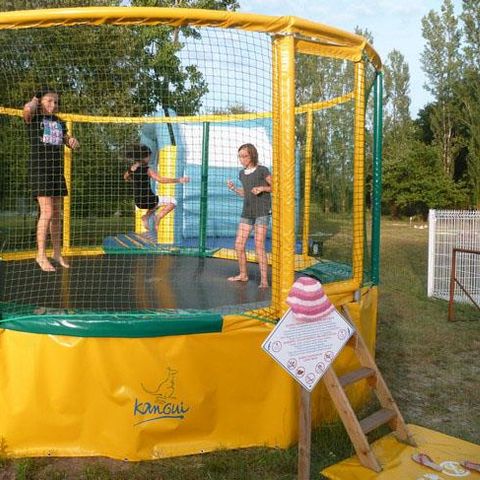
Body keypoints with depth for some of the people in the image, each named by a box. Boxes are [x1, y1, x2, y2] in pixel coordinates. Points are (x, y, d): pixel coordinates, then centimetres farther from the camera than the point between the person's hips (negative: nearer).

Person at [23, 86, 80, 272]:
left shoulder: (59, 123, 16)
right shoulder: (33, 118, -1)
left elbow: (70, 143, 21)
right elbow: (27, 108, -25)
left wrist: (73, 141, -3)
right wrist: (35, 99, -3)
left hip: (57, 169, 6)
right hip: (39, 168, -6)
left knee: (57, 214, 8)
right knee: (47, 212, -12)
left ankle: (57, 252, 17)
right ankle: (41, 255, -2)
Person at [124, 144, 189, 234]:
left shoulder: (131, 169, 3)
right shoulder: (147, 170, -18)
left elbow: (126, 177, 26)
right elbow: (161, 180, -30)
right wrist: (179, 180, -28)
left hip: (138, 202, 8)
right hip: (147, 200, -8)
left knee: (158, 201, 36)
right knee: (173, 201, 6)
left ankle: (146, 216, 14)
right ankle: (159, 216, -9)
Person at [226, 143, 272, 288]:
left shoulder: (262, 170, -7)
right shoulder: (242, 173, 11)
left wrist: (262, 188, -18)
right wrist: (233, 188, 2)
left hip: (262, 212, -6)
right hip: (247, 213, 6)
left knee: (259, 246, -13)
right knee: (238, 245, 4)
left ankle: (264, 280, -8)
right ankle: (243, 274, 20)